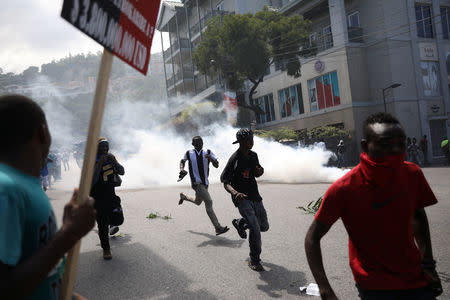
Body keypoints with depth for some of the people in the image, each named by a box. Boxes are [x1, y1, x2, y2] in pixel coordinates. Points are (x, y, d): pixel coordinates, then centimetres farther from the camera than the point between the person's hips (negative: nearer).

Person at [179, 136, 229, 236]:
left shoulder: (208, 153, 1)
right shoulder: (189, 153, -1)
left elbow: (216, 165, -7)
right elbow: (182, 161, 19)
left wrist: (210, 158, -27)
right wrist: (181, 169, -2)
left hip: (205, 183, 5)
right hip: (196, 183, -5)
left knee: (198, 202, 25)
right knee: (208, 202, -20)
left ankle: (183, 196, 55)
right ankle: (218, 228, -19)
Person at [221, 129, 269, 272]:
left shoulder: (253, 155, 5)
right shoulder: (234, 159, -15)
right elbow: (225, 182, -15)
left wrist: (260, 171, -5)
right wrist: (235, 193, -34)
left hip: (255, 196, 7)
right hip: (242, 198, -7)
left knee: (264, 226, 14)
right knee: (255, 228, -16)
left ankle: (240, 223, 40)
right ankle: (254, 261, 1)